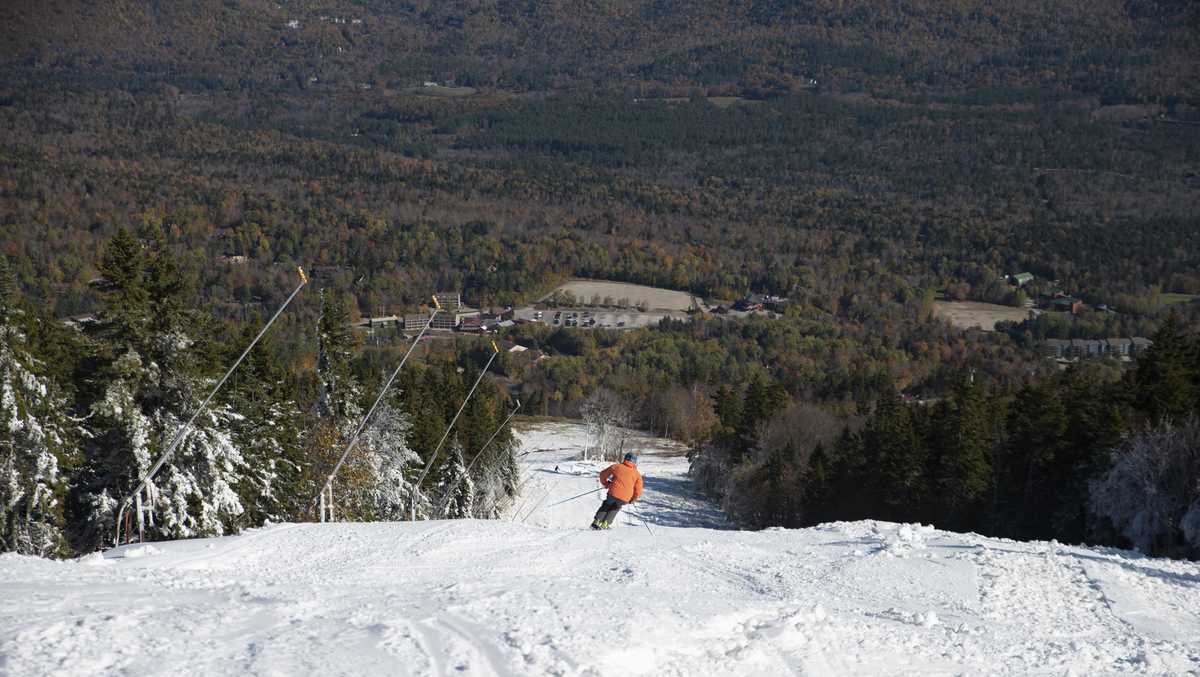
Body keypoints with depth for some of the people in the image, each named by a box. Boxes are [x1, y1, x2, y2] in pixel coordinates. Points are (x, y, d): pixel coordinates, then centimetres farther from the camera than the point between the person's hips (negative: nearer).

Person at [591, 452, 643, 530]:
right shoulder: (637, 474, 9)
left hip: (613, 493, 0)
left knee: (607, 505, 30)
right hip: (625, 499, 0)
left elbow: (603, 474, 19)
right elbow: (638, 491, 4)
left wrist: (606, 484, 36)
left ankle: (597, 522, 21)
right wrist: (632, 500, 21)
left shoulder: (617, 466, 10)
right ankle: (605, 524, 23)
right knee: (615, 508, 31)